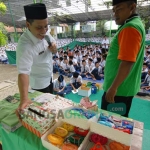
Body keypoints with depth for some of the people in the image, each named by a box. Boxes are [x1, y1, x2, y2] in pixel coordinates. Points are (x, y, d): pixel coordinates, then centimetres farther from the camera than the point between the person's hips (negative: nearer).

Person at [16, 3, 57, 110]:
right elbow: (23, 72, -40)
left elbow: (54, 51, 3)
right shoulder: (25, 45, -33)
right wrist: (24, 98, -49)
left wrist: (54, 48, -21)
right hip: (39, 83, -7)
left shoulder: (44, 33, -10)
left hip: (49, 77, 7)